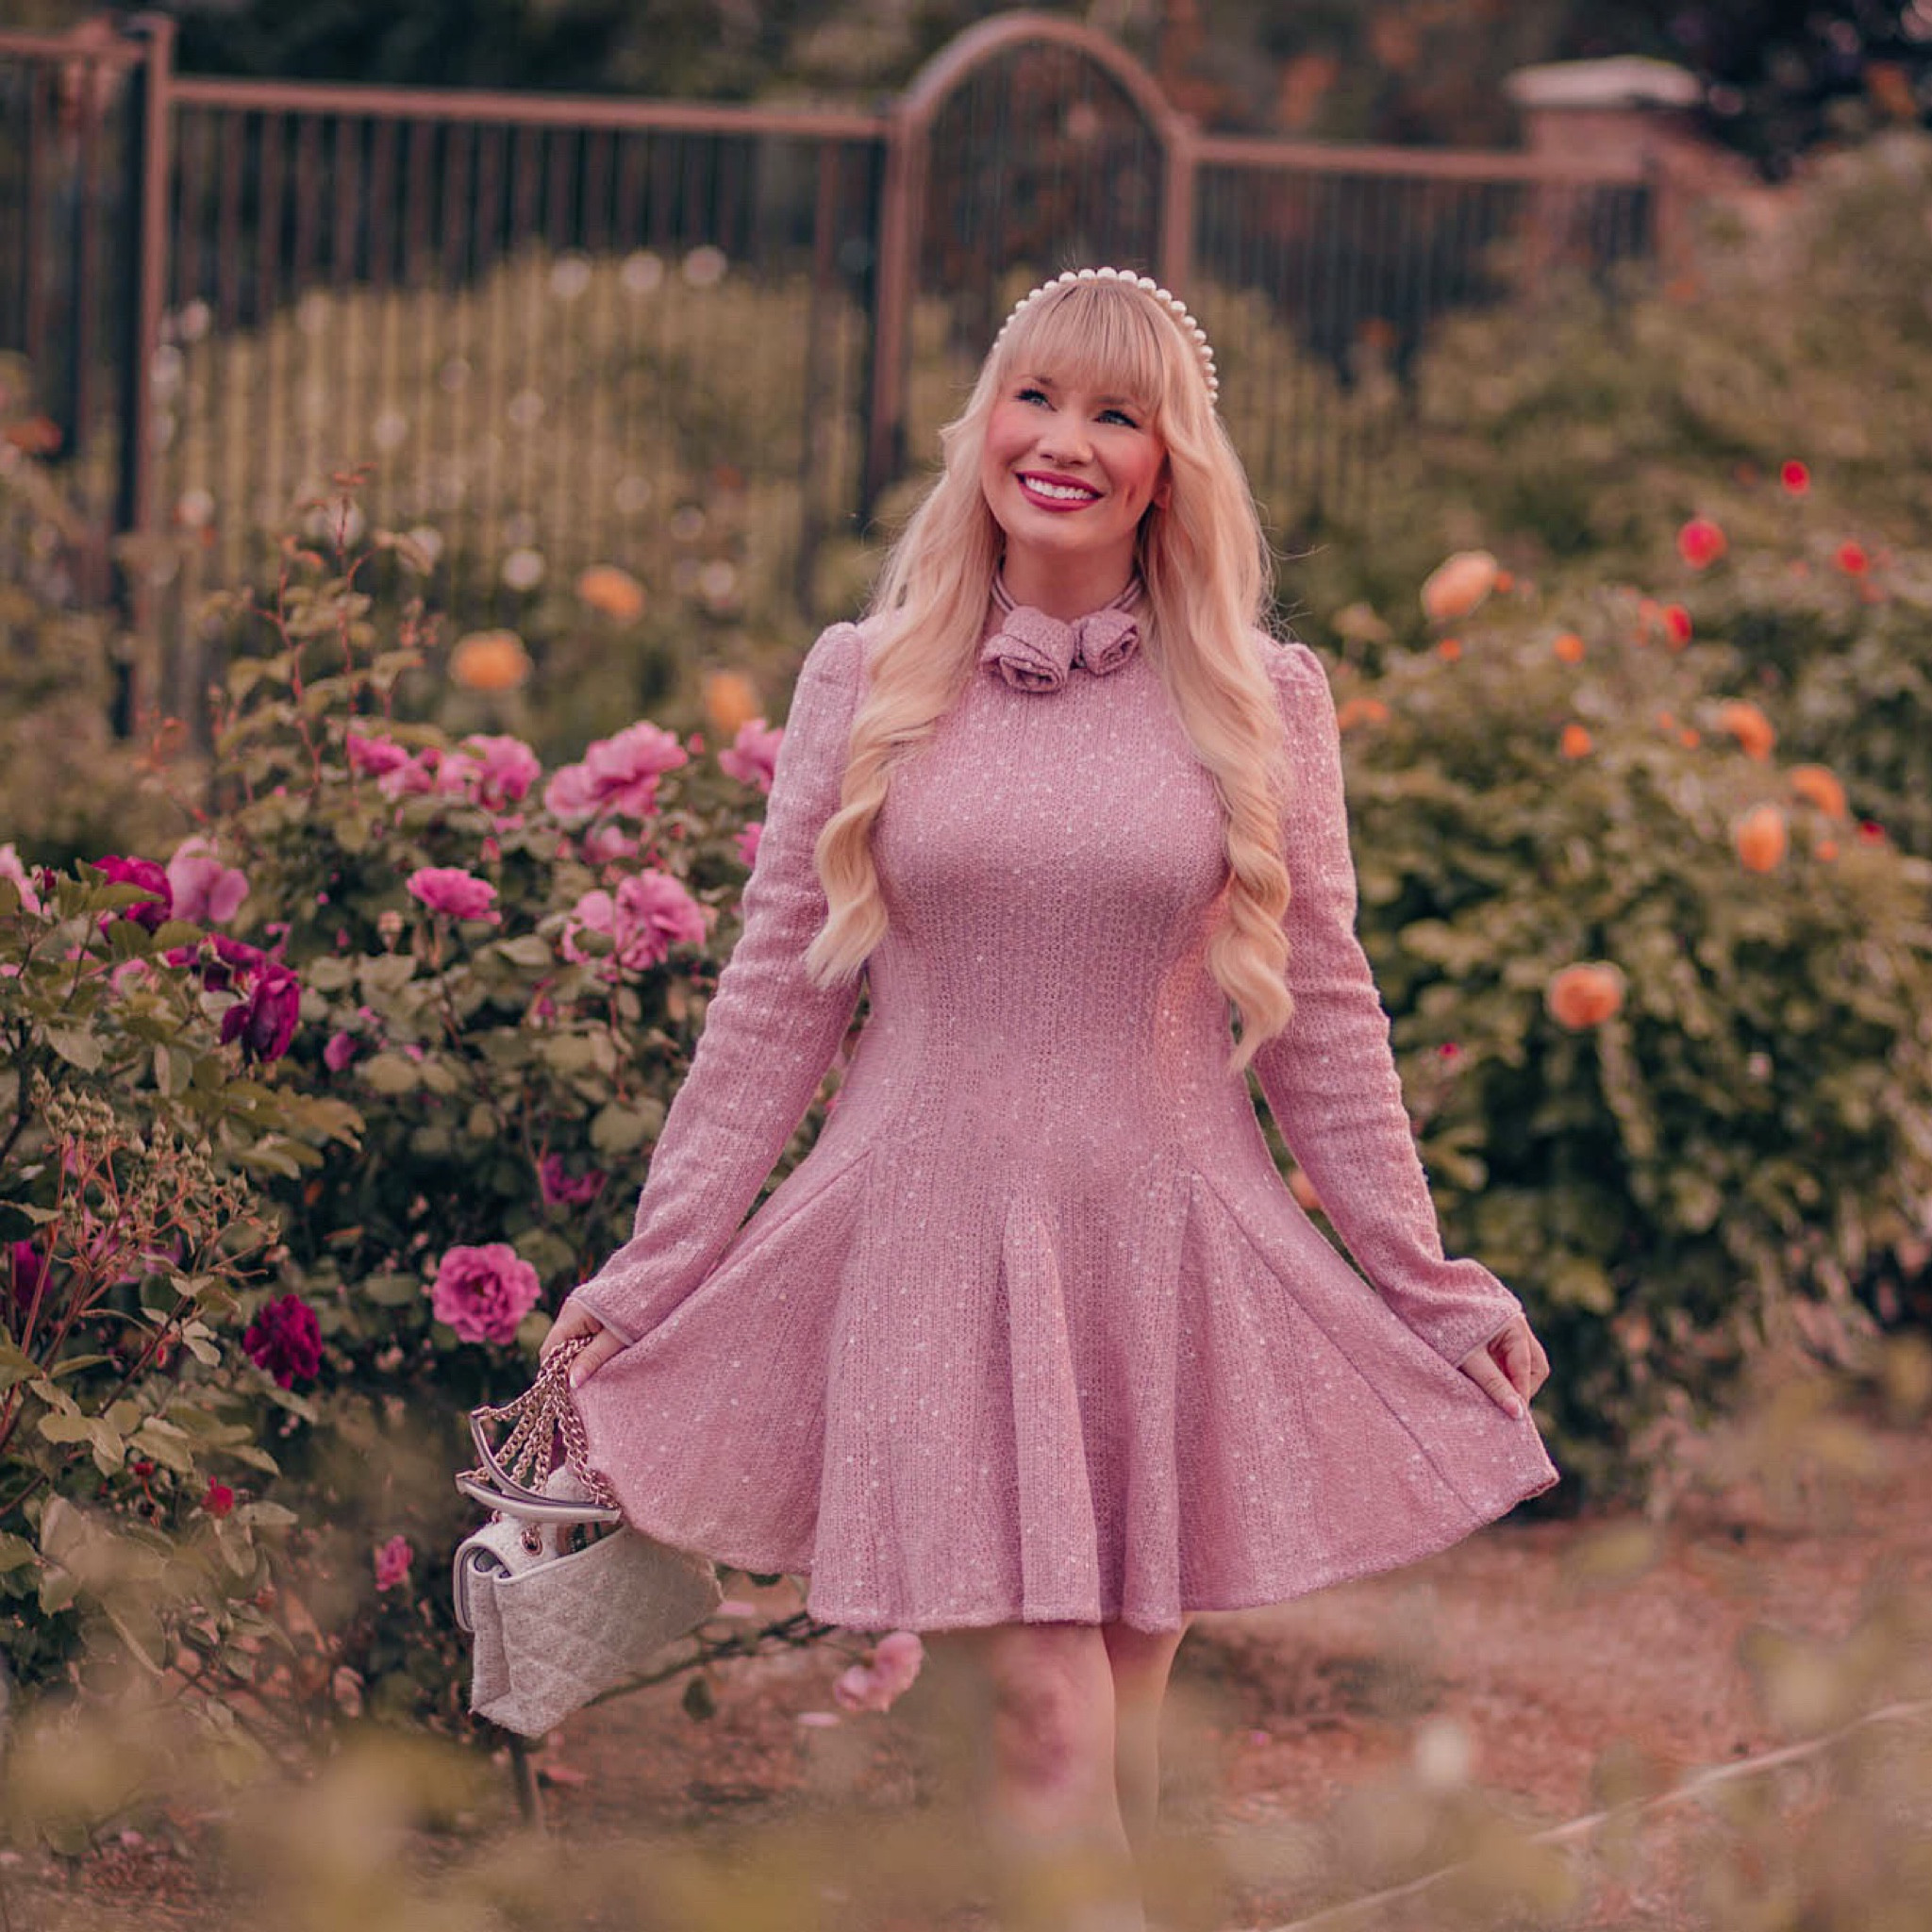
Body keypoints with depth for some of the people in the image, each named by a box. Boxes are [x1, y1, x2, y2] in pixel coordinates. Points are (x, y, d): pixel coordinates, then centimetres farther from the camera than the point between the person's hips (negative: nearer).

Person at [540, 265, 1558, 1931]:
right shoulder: (863, 685, 4)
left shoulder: (1262, 702, 4)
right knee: (1045, 1727, -12)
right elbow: (775, 1000, 7)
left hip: (1166, 1260, 1)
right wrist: (650, 1272, 5)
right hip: (934, 1247, -1)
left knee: (1120, 1719, 3)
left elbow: (1320, 1015, 9)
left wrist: (1430, 1289, 9)